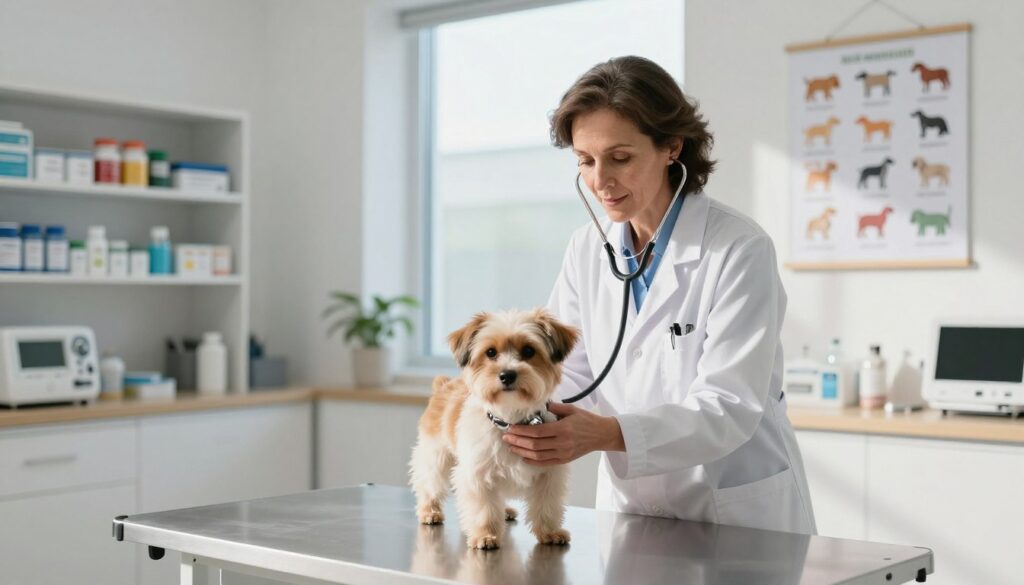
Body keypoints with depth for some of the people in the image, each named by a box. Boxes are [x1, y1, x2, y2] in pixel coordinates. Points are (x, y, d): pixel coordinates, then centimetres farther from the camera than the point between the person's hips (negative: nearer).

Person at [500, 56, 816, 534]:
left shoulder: (740, 250, -17)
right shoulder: (587, 249, 0)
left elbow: (731, 408, -22)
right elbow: (567, 372, -2)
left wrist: (606, 434, -36)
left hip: (738, 513, -4)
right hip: (629, 504, 4)